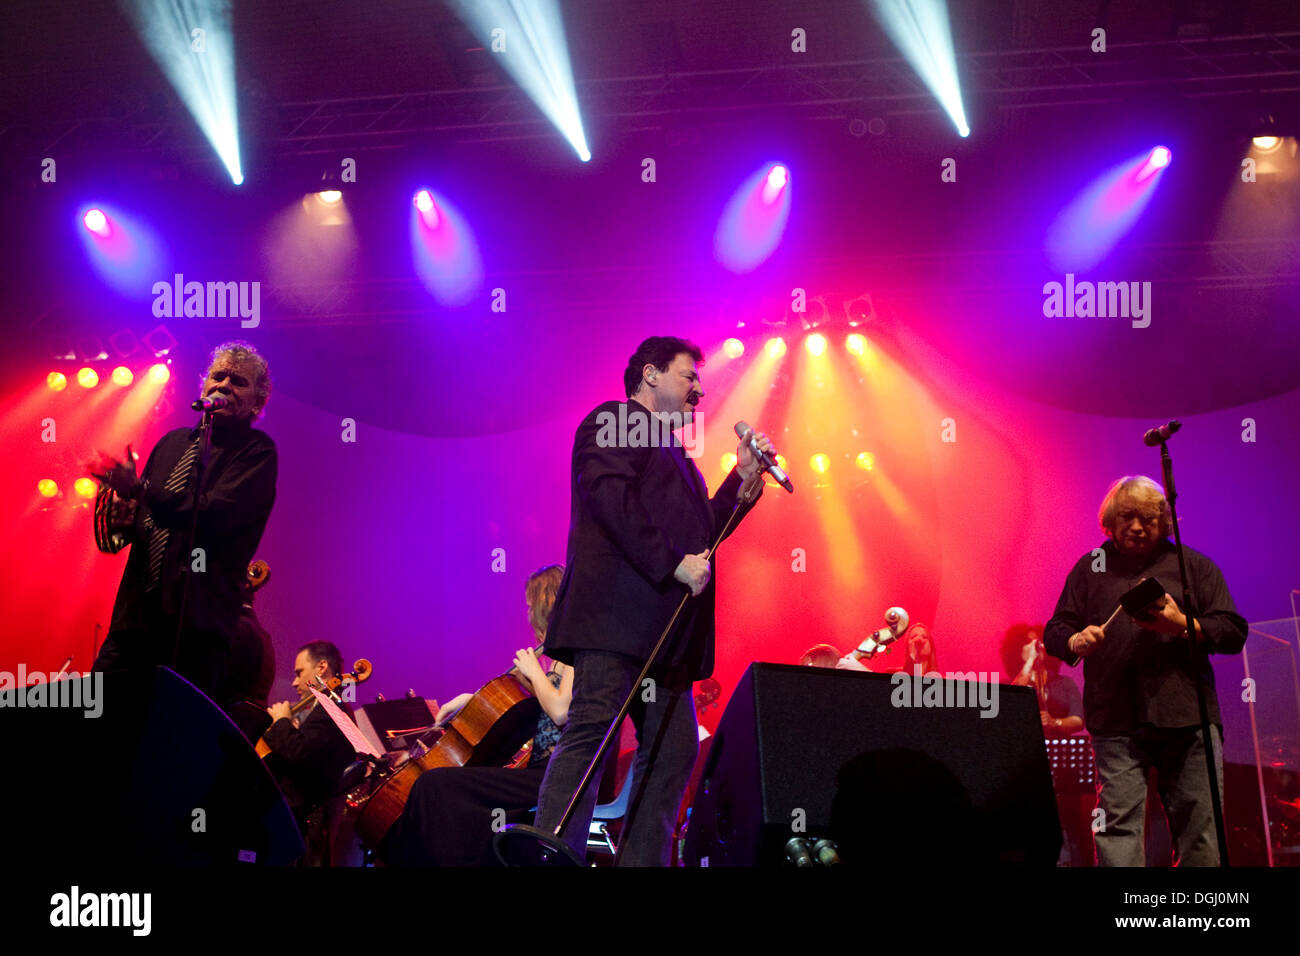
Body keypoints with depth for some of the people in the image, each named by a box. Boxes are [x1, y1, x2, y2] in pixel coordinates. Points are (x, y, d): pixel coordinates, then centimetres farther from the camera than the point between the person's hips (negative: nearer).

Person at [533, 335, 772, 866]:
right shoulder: (614, 421, 2)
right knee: (591, 731, -17)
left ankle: (641, 861, 7)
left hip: (662, 628, 10)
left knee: (674, 748, 5)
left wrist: (744, 478, 17)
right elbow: (610, 496, -14)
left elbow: (700, 531, 28)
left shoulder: (670, 452, 31)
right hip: (616, 612, -10)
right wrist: (674, 563, -19)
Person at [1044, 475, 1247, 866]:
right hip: (1117, 720, 0)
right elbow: (1055, 632, 15)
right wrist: (1076, 641, -8)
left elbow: (1234, 632, 8)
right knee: (1118, 821, -9)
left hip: (1187, 716, 0)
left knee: (1200, 822, -2)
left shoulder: (1194, 566, 14)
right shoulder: (1091, 567, 16)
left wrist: (1184, 626, -10)